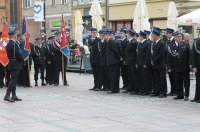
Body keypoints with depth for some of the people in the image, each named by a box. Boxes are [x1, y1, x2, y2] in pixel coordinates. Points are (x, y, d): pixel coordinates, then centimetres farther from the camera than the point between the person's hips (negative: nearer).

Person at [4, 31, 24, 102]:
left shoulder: (8, 44, 11)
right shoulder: (14, 44, -18)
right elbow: (18, 55, -19)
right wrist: (23, 62, -4)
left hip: (11, 63, 9)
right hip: (16, 65, -9)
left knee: (13, 80, 13)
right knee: (13, 80, -8)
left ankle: (14, 96, 16)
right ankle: (7, 96, -11)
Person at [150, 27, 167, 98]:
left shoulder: (162, 43, -13)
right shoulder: (154, 43, 13)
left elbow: (161, 55, -17)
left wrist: (154, 61, -12)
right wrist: (152, 60, 4)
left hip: (161, 65, -8)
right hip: (155, 65, 8)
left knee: (162, 79, -1)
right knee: (156, 79, 11)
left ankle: (163, 92, 4)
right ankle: (157, 92, 17)